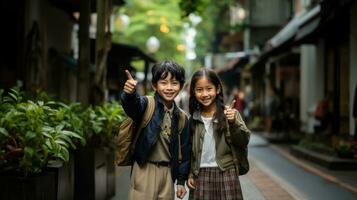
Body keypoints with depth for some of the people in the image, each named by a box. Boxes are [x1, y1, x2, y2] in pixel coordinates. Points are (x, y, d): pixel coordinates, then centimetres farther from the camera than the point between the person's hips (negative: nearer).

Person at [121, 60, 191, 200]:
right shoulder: (147, 105, -8)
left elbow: (184, 150, 11)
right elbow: (133, 106, -32)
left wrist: (181, 180, 10)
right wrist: (130, 94, -55)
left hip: (167, 172, 4)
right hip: (145, 170, -4)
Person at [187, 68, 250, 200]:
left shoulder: (230, 114, -4)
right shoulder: (193, 119, 6)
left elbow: (244, 142, -11)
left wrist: (234, 123, -25)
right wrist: (189, 174, 10)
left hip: (226, 174, -3)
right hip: (200, 176, 3)